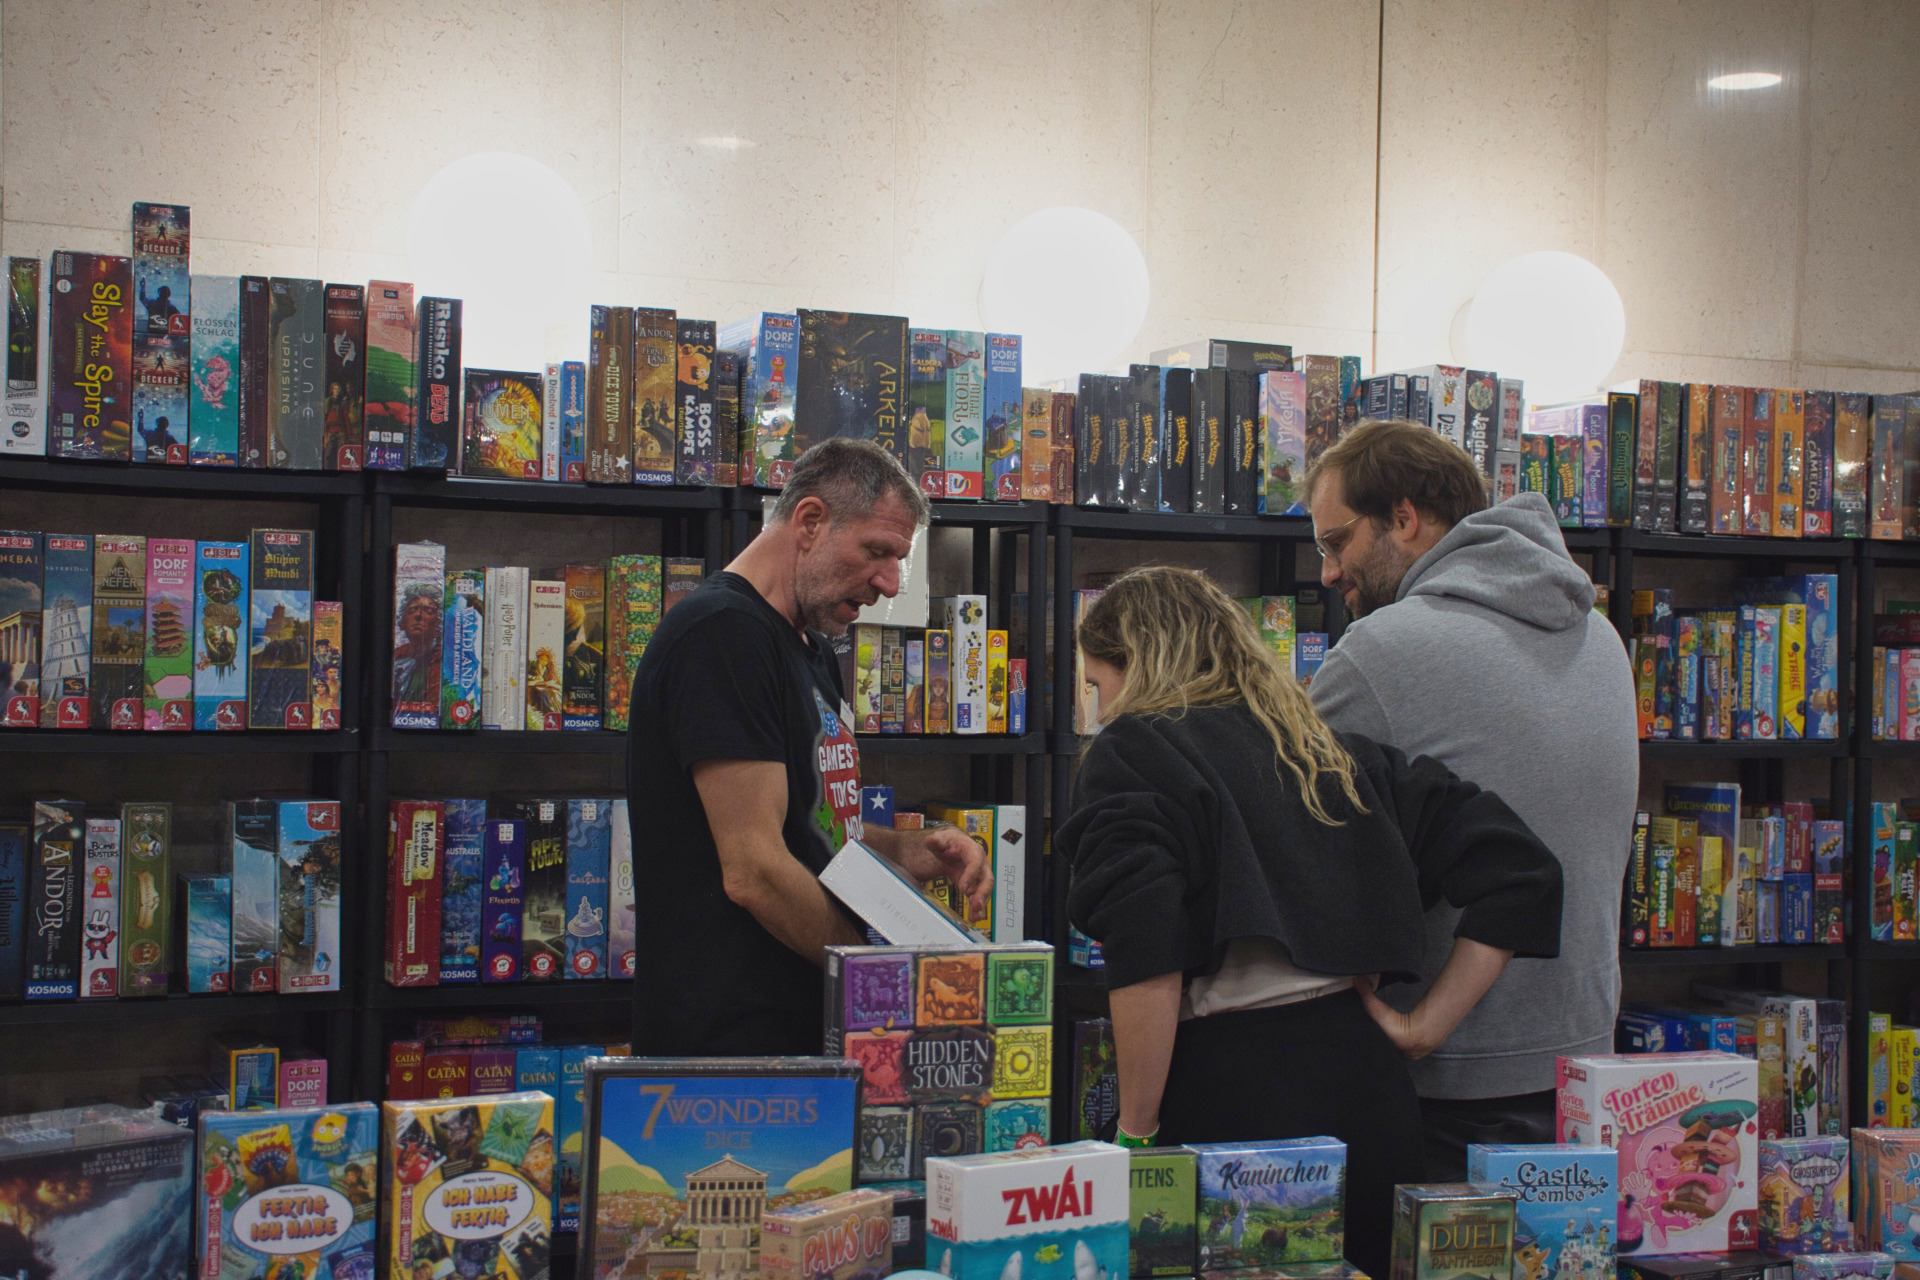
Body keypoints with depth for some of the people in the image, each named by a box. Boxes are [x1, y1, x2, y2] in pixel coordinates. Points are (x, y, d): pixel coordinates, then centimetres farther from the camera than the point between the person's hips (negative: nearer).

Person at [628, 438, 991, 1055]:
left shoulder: (812, 649, 17)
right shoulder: (721, 633, -16)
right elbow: (754, 872, -22)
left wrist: (912, 852, 3)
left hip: (809, 1025, 9)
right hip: (731, 1037, -9)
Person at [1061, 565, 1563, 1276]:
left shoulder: (1129, 754, -2)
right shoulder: (1336, 750, 16)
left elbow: (1148, 964, -17)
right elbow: (1521, 869, 11)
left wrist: (1134, 1135, -10)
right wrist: (1427, 1025, 9)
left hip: (1229, 1092, -6)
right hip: (1367, 1082, 6)